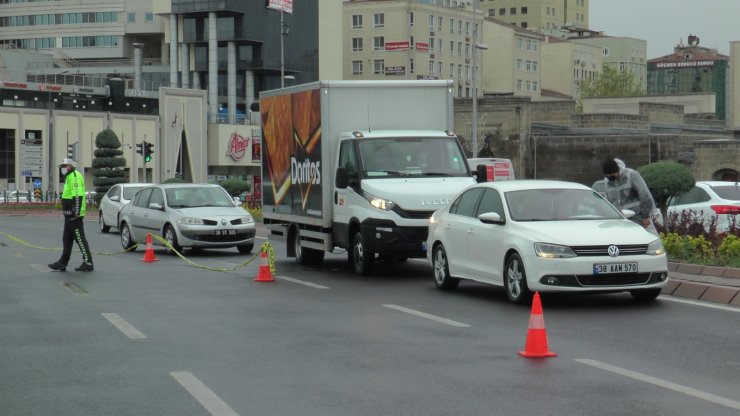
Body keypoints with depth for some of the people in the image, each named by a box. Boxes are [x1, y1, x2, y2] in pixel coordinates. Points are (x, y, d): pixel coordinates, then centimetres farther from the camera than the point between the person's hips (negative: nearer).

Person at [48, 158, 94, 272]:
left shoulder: (74, 176, -14)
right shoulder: (69, 177, 20)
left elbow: (78, 195, -23)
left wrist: (76, 212, -28)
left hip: (74, 215, -11)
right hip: (69, 214, 11)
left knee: (80, 238, -8)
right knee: (66, 239, 13)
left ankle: (88, 263, -5)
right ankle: (62, 263, 18)